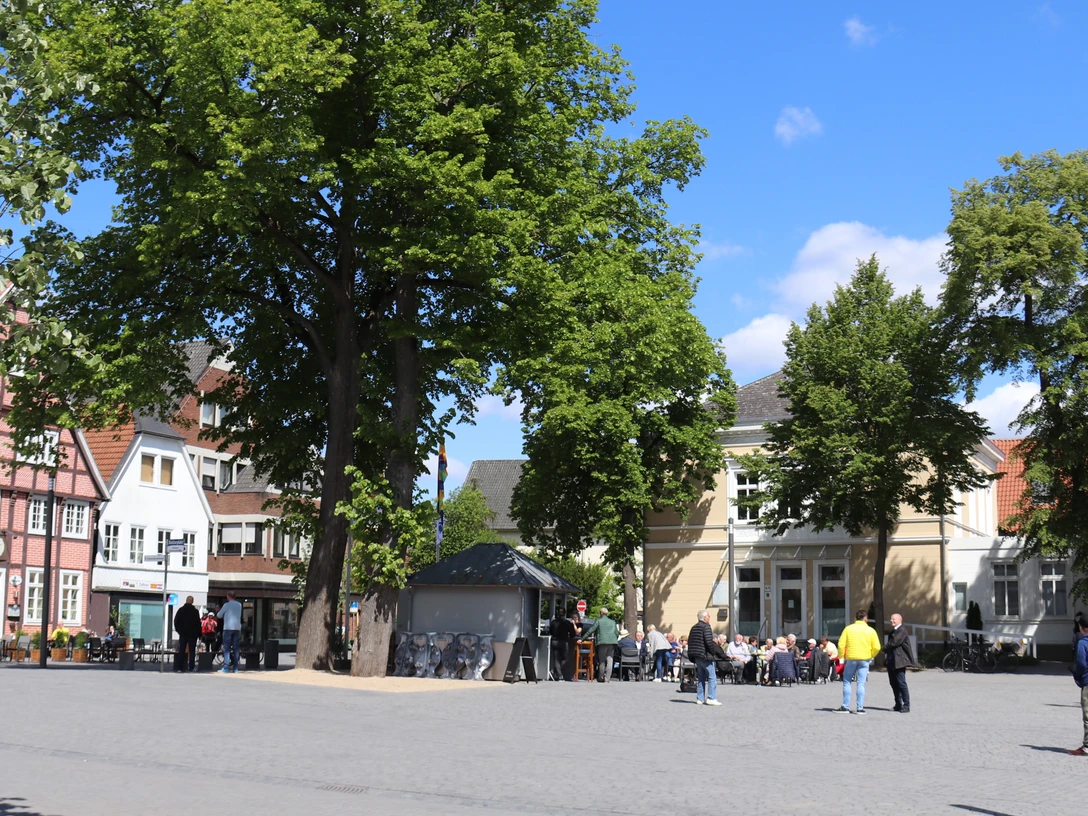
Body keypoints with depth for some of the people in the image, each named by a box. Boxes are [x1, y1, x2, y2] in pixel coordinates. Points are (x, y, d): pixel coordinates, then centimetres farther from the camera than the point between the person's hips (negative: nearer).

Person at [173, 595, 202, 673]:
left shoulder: (180, 610, 2)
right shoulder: (195, 611, -7)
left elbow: (176, 621, 7)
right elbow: (198, 623, -5)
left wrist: (178, 630, 17)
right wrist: (199, 634, 2)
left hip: (182, 634, 3)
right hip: (192, 634, -3)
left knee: (181, 651, 5)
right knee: (192, 651, 1)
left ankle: (179, 667, 2)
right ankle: (192, 667, -3)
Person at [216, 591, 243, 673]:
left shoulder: (226, 605, -6)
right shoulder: (239, 605, 9)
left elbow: (219, 616, 1)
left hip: (228, 628, -4)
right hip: (237, 628, 4)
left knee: (226, 648, -2)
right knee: (235, 648, 8)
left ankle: (226, 667, -8)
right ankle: (235, 667, 6)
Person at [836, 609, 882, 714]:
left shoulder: (848, 629, -1)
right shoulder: (870, 630, 1)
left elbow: (841, 644, -7)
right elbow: (877, 647, -4)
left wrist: (842, 656, 5)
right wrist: (870, 656, 12)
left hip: (851, 659, -1)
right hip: (864, 659, 1)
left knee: (847, 682, 8)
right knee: (861, 684, 4)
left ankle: (845, 707, 5)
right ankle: (860, 708, 1)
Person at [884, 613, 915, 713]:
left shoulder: (902, 630, -11)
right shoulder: (892, 631, 20)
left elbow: (894, 643, -18)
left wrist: (885, 648, -2)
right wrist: (886, 652, 3)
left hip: (899, 661, -10)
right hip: (891, 661, 10)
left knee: (901, 683, -10)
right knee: (894, 683, 11)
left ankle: (906, 706, -7)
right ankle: (898, 705, 18)